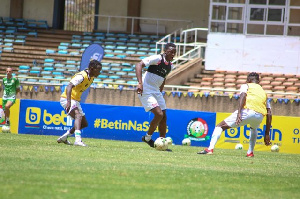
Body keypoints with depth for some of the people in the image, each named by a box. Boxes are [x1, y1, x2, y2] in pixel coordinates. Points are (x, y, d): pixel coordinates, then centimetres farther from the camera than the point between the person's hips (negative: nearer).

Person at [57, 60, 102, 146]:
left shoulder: (91, 77, 6)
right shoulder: (81, 76, -23)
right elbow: (69, 87, -36)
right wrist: (69, 102, -48)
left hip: (75, 100, 10)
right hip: (67, 99, -10)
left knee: (84, 123, 12)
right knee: (78, 115, -32)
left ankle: (64, 138, 26)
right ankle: (78, 139, -47)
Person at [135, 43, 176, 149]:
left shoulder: (170, 66, 9)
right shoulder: (157, 58, -15)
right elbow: (139, 65, -22)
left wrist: (160, 92, 23)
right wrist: (140, 83, -31)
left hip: (156, 91, 9)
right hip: (146, 91, -9)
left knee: (163, 117, 6)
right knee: (159, 114, -18)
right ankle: (148, 138, 1)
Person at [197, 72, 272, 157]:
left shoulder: (246, 86, 23)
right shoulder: (263, 92, 34)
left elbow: (243, 95, -3)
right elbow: (269, 114, 25)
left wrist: (239, 113, -15)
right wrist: (267, 134, 27)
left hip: (248, 111, -4)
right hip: (260, 116, 4)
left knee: (220, 126, 9)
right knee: (254, 128, 42)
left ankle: (210, 149, -8)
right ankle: (250, 152, 32)